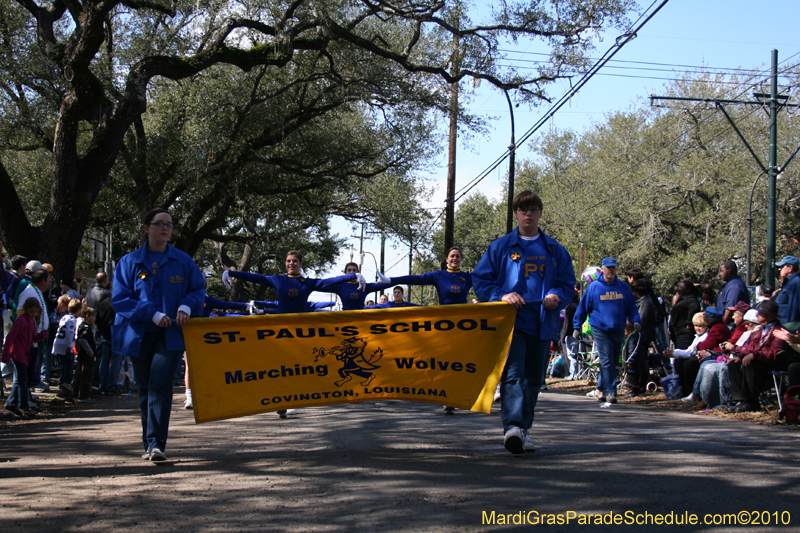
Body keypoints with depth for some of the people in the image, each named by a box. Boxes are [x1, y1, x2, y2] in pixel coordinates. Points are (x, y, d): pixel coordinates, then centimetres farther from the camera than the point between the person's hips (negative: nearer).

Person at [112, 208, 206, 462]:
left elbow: (198, 289, 12)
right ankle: (149, 444, 19)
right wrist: (153, 314, -12)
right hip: (139, 335, 1)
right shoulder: (130, 262, 5)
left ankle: (156, 443, -18)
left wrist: (186, 306, -10)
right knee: (145, 389, 8)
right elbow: (120, 298, -1)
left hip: (171, 335, -1)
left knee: (160, 385, -15)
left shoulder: (182, 261, 8)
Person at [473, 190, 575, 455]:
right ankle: (513, 427, -29)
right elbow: (480, 279, 4)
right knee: (513, 374, -18)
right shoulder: (500, 247, 7)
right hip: (511, 321, -4)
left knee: (533, 378, 10)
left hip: (542, 323, 4)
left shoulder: (555, 250, 13)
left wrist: (557, 296, -7)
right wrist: (502, 295, -14)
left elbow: (568, 284, 15)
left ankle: (523, 428, 21)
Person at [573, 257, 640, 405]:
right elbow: (582, 308, 6)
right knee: (607, 362, -10)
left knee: (612, 362, 10)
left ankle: (600, 389, 23)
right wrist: (577, 327, 4)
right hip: (601, 330, -4)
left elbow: (632, 307, 14)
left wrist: (636, 321, -3)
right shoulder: (593, 287, 2)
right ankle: (610, 392, -9)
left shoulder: (623, 287, 10)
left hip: (619, 331, 4)